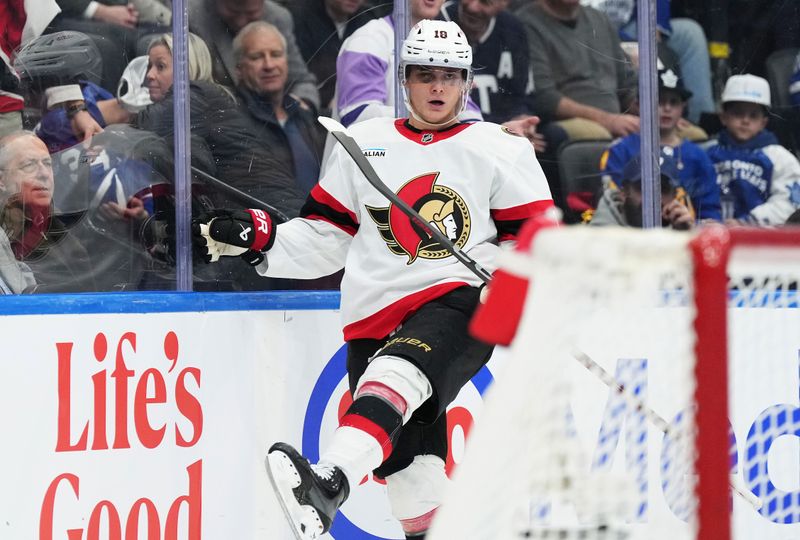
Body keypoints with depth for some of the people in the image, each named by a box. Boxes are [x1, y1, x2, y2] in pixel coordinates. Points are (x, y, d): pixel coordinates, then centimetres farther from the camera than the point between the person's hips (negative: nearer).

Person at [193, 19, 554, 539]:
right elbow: (323, 238, 17)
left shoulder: (501, 149, 7)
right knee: (409, 459, -3)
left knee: (395, 378, -33)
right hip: (375, 316, 4)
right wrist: (254, 237, 3)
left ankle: (329, 486, -55)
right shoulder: (364, 145, 14)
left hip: (459, 302, -4)